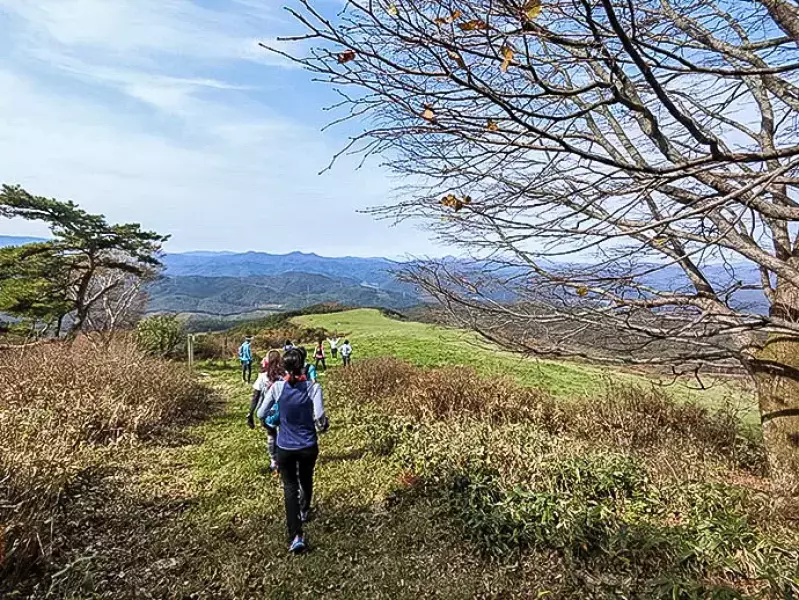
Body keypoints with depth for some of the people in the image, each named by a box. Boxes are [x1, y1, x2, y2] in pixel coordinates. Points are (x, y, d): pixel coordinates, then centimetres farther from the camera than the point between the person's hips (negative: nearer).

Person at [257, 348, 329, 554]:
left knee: (290, 486, 11)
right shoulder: (313, 387, -17)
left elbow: (261, 414, -5)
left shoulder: (277, 387, -12)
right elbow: (319, 415, -27)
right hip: (308, 446, 1)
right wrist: (324, 425, -5)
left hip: (285, 447, 0)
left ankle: (296, 536, 1)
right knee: (306, 480, 27)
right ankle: (304, 512, 52)